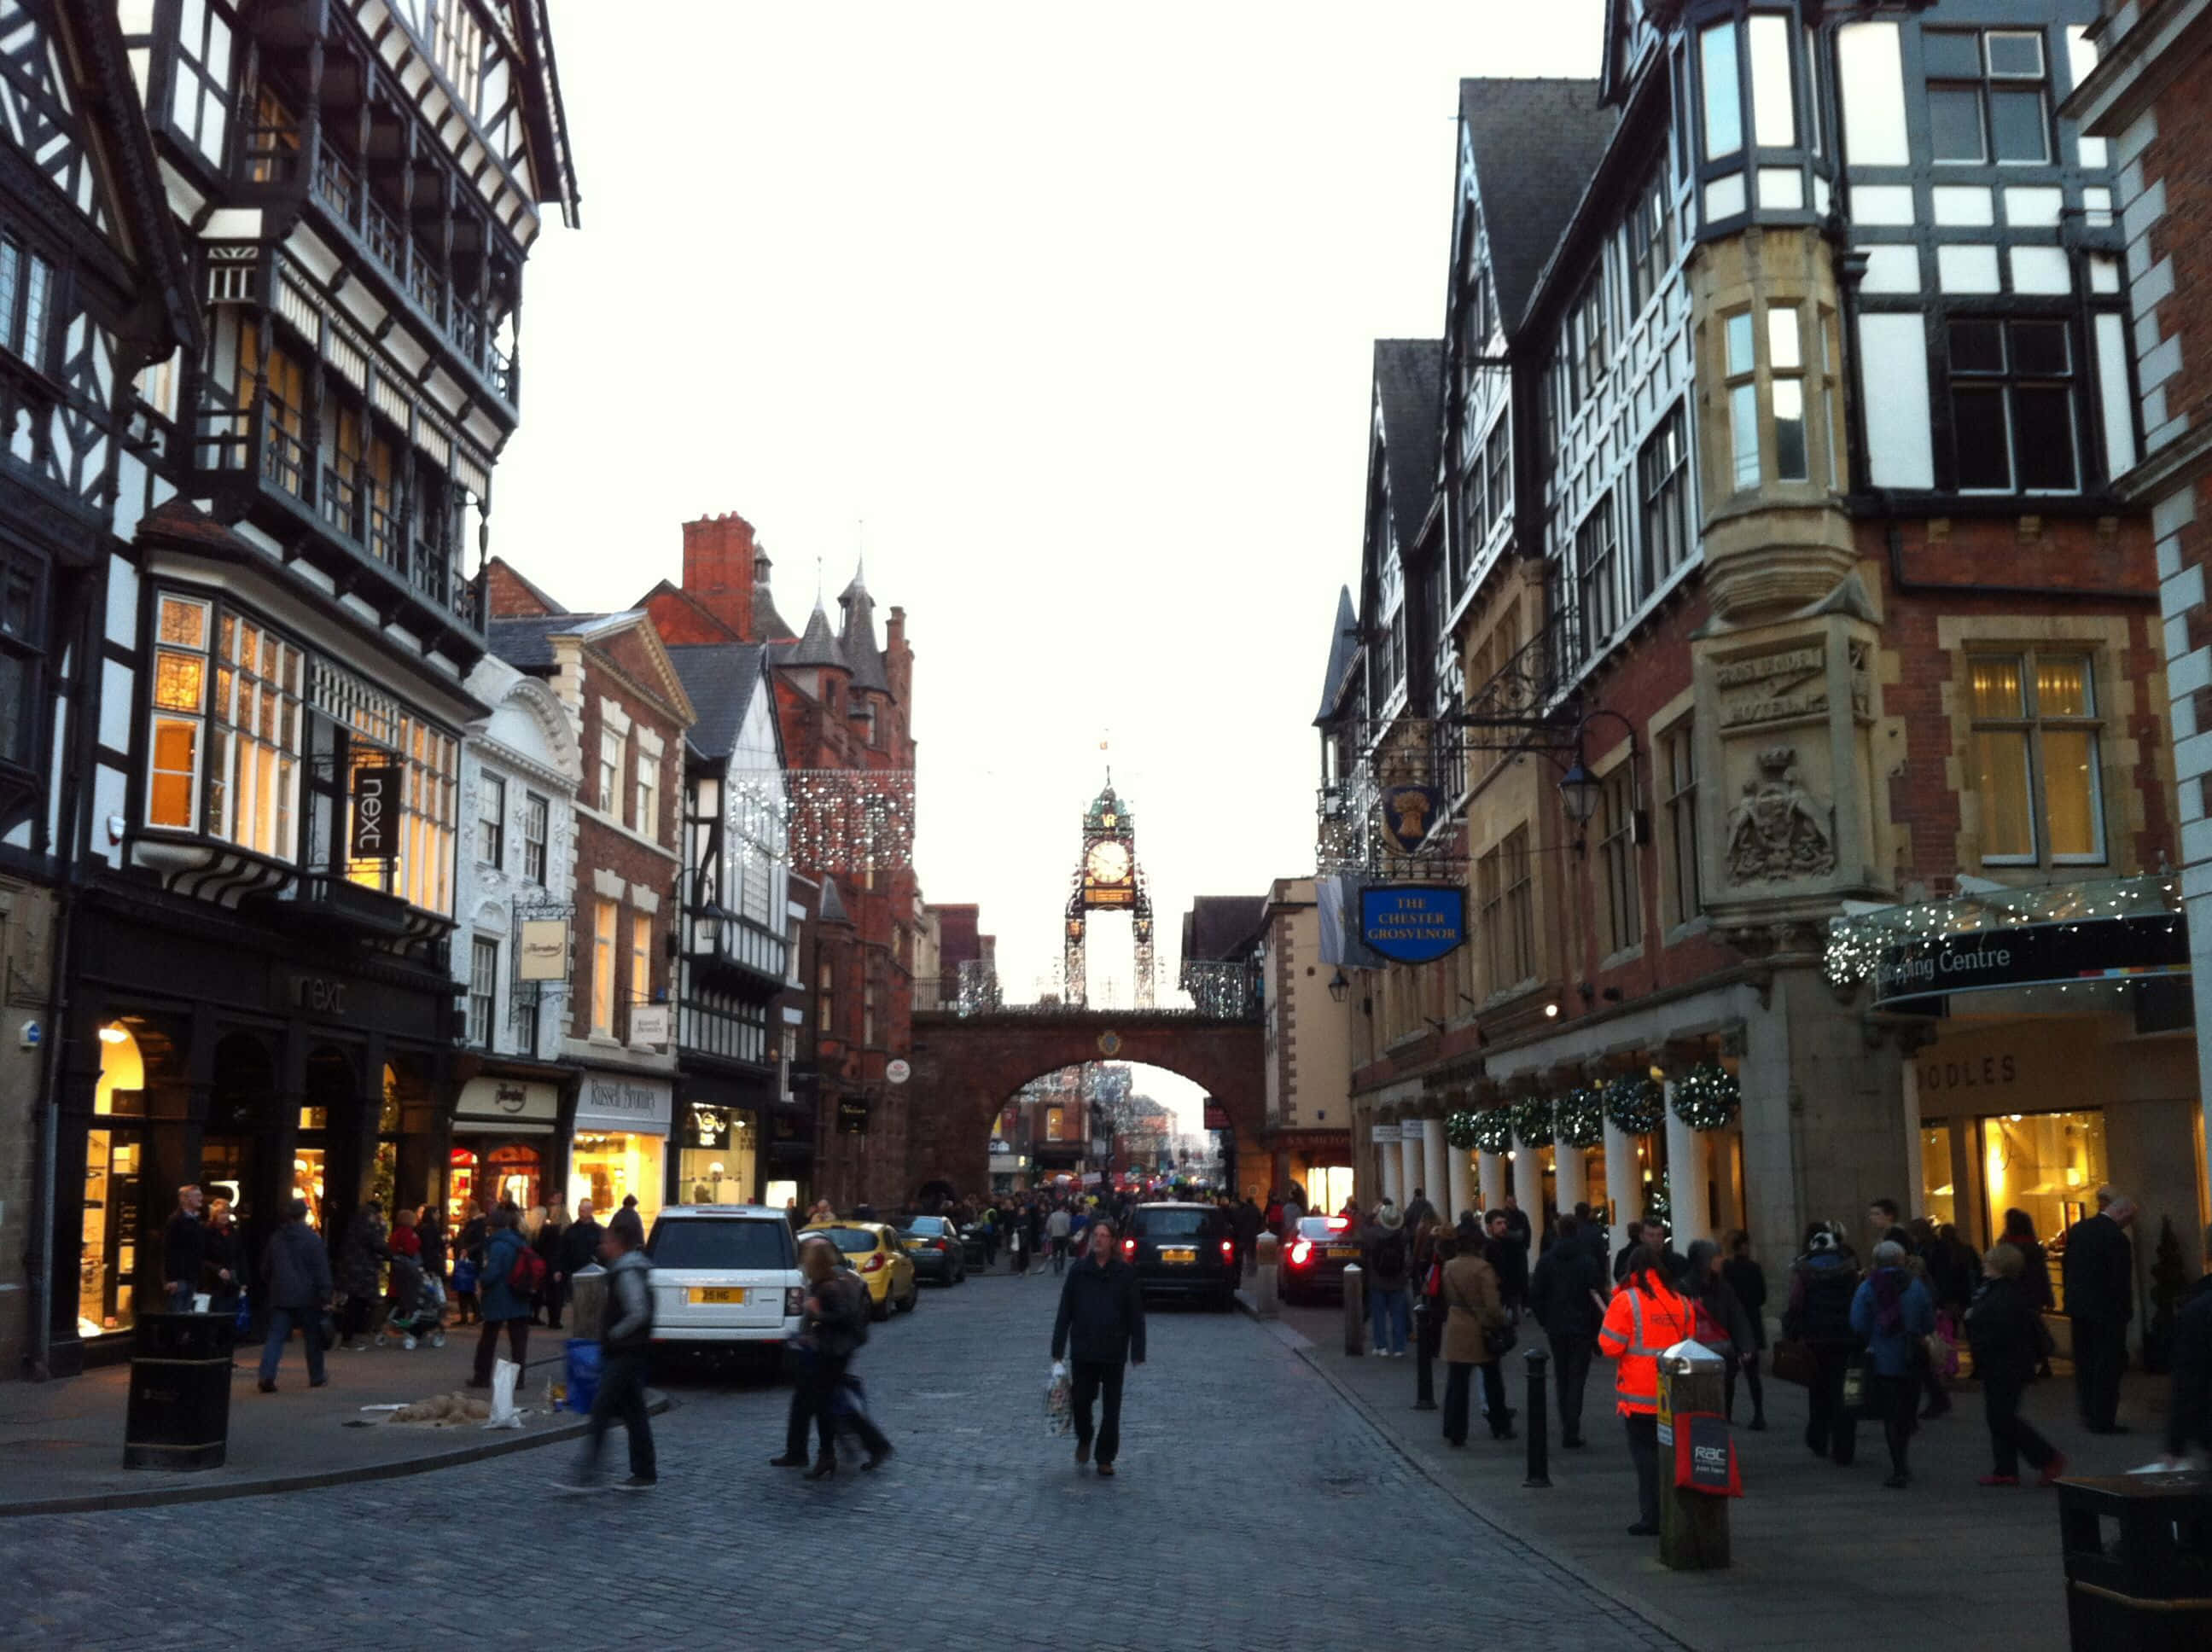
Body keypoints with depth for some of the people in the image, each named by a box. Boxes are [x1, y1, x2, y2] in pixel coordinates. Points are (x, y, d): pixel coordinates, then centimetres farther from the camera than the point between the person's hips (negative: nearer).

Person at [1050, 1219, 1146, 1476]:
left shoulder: (1125, 1273, -2)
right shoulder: (1078, 1271, 1)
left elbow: (1136, 1315, -2)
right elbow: (1064, 1312, 3)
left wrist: (1138, 1353, -6)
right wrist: (1057, 1350, 0)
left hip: (1113, 1351, -1)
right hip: (1083, 1350, 1)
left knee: (1111, 1408, 5)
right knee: (1081, 1400, 2)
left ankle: (1105, 1458, 18)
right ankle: (1084, 1440, 31)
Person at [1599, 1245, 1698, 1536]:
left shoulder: (1625, 1301, -10)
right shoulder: (1680, 1302, 5)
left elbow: (1610, 1346, -12)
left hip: (1639, 1394, -4)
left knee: (1644, 1451, 2)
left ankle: (1651, 1517, 0)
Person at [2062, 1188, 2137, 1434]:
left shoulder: (2078, 1229, 5)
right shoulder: (2116, 1238, -18)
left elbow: (2066, 1267, 10)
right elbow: (2121, 1281, -18)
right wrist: (2126, 1312, -7)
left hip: (2078, 1307, 7)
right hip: (2106, 1312, -7)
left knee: (2085, 1364, 15)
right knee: (2108, 1367, 1)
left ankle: (2089, 1414, 21)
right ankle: (2103, 1421, 2)